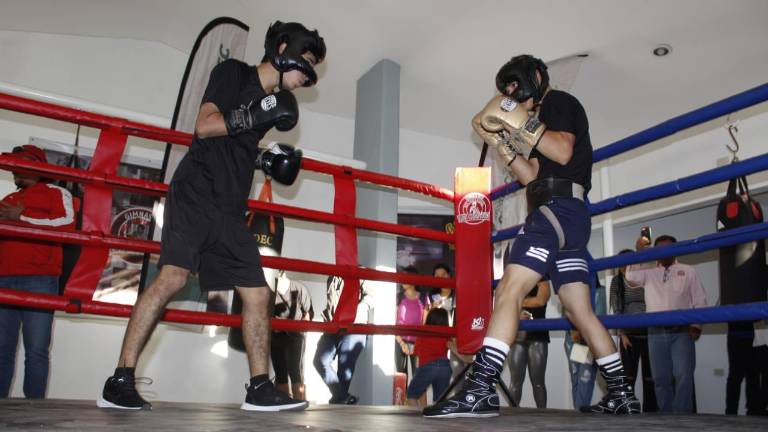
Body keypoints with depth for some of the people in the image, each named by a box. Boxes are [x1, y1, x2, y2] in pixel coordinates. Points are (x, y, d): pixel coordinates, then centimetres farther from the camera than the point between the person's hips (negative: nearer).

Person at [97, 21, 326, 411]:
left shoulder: (270, 99, 20)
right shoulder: (233, 72, 2)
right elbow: (204, 127, -9)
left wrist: (266, 160, 13)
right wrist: (255, 116, -16)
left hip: (229, 210, 8)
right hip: (195, 192, -7)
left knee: (258, 294, 1)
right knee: (173, 276, -23)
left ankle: (260, 389, 7)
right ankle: (120, 382, -15)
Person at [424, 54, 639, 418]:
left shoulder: (560, 101, 6)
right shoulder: (542, 121, 29)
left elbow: (564, 152, -12)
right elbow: (532, 177, 20)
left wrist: (520, 122, -11)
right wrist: (499, 142, 16)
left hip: (559, 207, -10)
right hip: (564, 215, 10)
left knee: (508, 290, -21)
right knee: (580, 311, 10)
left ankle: (480, 390, -29)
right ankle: (622, 395, 16)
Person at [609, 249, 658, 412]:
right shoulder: (617, 281, 2)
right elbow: (616, 310, 1)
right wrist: (622, 334, -5)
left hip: (649, 333, -1)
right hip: (629, 334, 1)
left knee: (649, 375, 3)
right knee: (628, 375, -1)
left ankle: (650, 411, 11)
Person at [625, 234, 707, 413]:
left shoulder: (688, 271, 11)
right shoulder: (648, 272, 12)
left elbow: (700, 300, 7)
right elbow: (631, 276, -8)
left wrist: (696, 325, -4)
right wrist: (638, 252, -15)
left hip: (682, 332, -1)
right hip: (656, 333, 1)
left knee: (683, 376, -10)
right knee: (661, 378, 4)